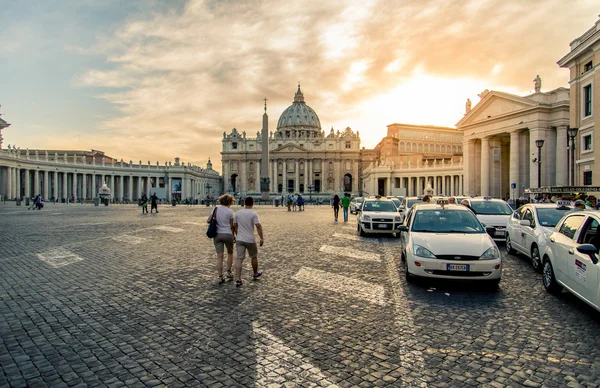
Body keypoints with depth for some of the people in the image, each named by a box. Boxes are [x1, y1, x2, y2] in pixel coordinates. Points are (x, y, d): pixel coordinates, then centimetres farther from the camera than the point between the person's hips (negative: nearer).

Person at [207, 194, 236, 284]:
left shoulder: (216, 208, 2)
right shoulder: (230, 211, -7)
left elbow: (208, 221, 1)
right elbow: (232, 226, -3)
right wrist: (233, 236, 11)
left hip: (217, 235, 3)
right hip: (228, 234, -3)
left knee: (219, 256, 2)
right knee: (230, 253, 21)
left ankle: (220, 277, 2)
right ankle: (229, 272, 19)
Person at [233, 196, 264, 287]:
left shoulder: (238, 213, 4)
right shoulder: (253, 214, -10)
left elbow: (235, 226, 13)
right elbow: (258, 226, -16)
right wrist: (262, 238, -10)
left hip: (239, 239, 3)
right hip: (250, 240, -3)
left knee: (239, 259, 1)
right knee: (254, 257, 18)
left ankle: (238, 280, -5)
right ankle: (255, 274, 36)